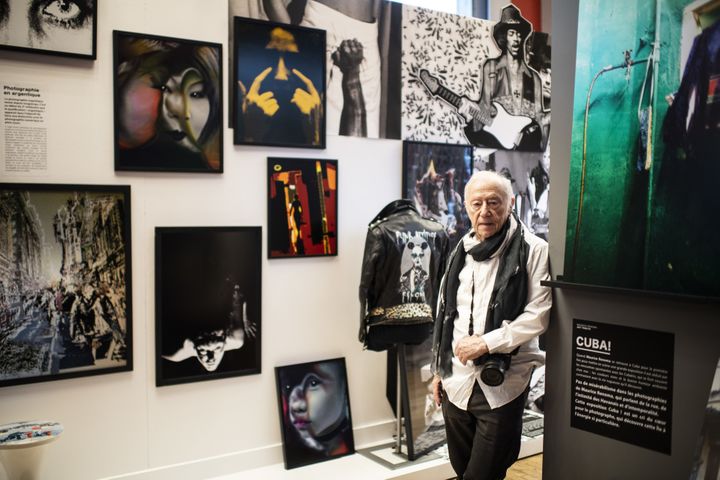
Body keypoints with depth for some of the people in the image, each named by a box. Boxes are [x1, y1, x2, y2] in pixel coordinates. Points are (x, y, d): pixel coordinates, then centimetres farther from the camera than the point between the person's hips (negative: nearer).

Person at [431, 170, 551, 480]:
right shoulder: (461, 252, 9)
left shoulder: (533, 250, -8)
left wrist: (485, 343, -17)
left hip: (502, 384, -5)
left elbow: (537, 315, -14)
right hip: (456, 381, 5)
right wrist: (438, 370, 14)